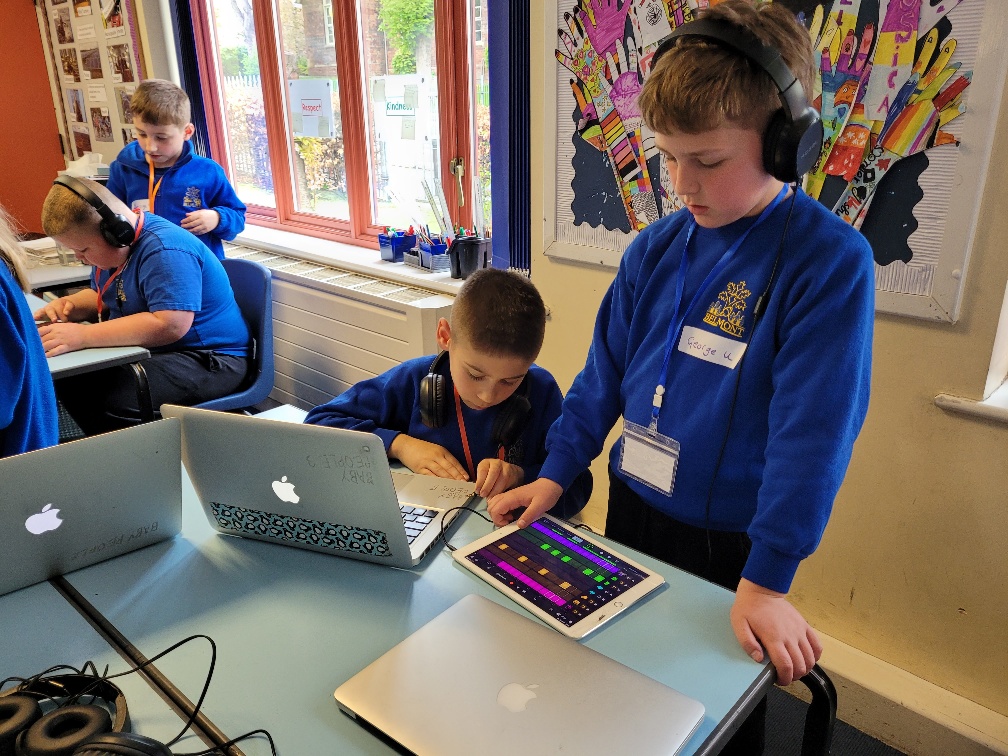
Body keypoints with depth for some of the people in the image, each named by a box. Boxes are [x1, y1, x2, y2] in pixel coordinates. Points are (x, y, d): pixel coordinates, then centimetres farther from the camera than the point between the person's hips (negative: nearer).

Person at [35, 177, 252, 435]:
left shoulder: (165, 251, -23)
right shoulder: (118, 244, 9)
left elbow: (169, 325, -33)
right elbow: (100, 296, 26)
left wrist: (83, 336, -30)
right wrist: (70, 305, 2)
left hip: (208, 360, -10)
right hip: (150, 352, 10)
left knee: (120, 401, -32)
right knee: (66, 375, 0)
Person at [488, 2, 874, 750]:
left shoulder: (831, 260, -19)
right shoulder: (656, 248, -3)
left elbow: (813, 429, -21)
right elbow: (605, 371, 3)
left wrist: (767, 579, -20)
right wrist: (557, 472, -2)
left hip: (728, 540, -4)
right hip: (630, 508, 5)